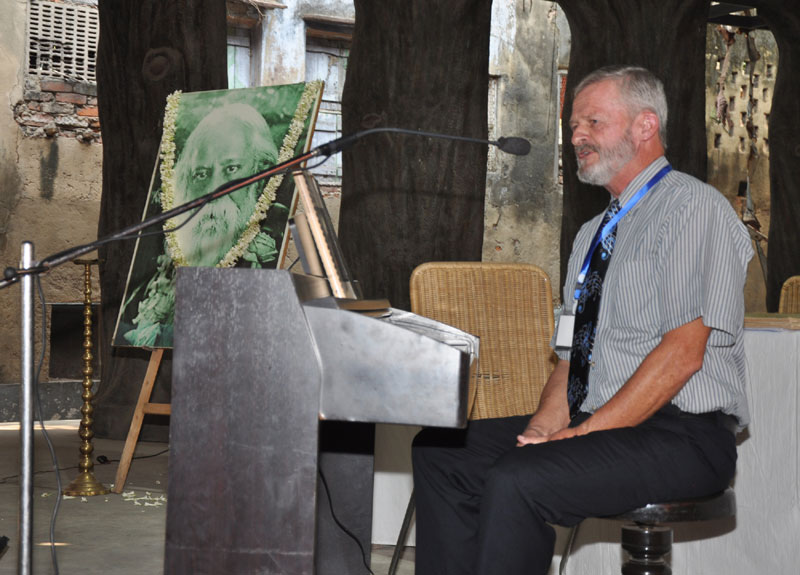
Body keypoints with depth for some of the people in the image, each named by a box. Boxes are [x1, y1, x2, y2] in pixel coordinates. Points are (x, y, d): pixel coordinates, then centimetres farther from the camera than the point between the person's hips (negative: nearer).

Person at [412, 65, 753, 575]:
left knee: (517, 481, -30)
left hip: (681, 436, -9)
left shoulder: (693, 206, -8)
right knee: (441, 451, -2)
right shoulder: (594, 233, 21)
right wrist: (542, 429, -3)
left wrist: (584, 433, -19)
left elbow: (682, 353, -17)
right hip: (595, 424, 9)